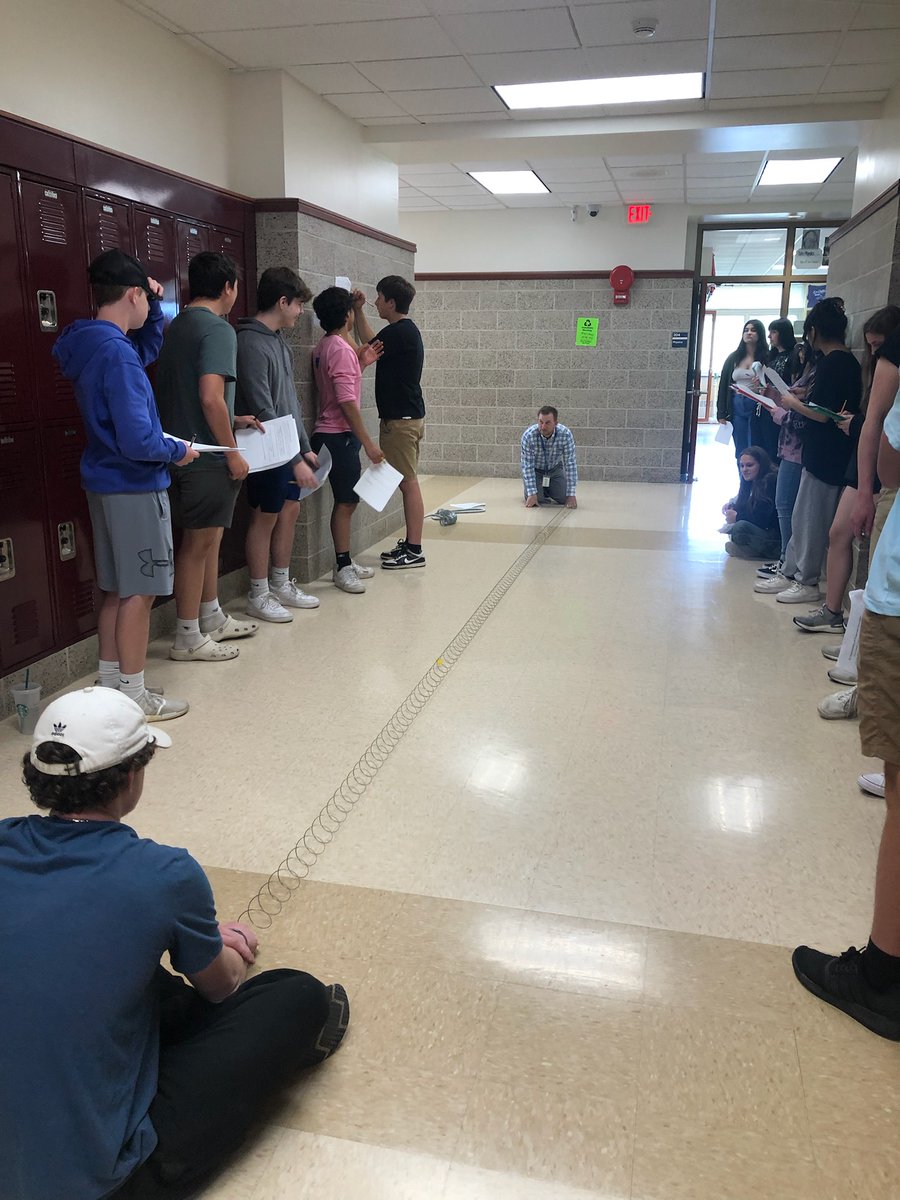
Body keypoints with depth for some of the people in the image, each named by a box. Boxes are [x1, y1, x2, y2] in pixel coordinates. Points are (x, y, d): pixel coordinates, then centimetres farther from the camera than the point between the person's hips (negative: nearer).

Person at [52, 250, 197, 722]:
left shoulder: (88, 343, 7)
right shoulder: (116, 352, -22)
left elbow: (148, 347, 27)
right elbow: (138, 440, -28)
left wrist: (155, 306, 12)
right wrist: (177, 451, -10)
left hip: (106, 482, 9)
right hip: (133, 486, -9)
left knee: (116, 588, 16)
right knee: (139, 591, 0)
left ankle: (110, 683, 26)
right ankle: (133, 696, 10)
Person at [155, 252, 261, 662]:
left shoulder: (178, 326, 13)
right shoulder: (218, 329, -15)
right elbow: (211, 398, -24)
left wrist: (232, 421, 20)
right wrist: (233, 452, -16)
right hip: (207, 457, -9)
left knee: (208, 538, 18)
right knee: (199, 543, -1)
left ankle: (212, 619, 30)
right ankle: (188, 638, 8)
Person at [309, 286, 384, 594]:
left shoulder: (324, 346, 13)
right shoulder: (341, 348, -16)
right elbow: (347, 402, -21)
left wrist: (361, 364, 9)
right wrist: (368, 443, -20)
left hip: (332, 433, 10)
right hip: (339, 435, -10)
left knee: (347, 500, 13)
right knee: (346, 501, -5)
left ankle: (345, 563, 20)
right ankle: (342, 569, 0)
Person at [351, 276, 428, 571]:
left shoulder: (398, 332, -15)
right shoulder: (407, 331, 15)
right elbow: (373, 345, 23)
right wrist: (359, 312, 21)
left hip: (400, 419, -10)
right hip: (407, 416, 10)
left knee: (409, 484, -6)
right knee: (408, 483, 13)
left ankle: (414, 551, -1)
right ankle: (410, 543, 21)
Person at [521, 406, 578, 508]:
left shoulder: (566, 434, -29)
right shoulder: (528, 435, -31)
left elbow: (570, 463, -25)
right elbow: (527, 465, -27)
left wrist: (571, 494, -28)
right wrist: (532, 494, -32)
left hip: (555, 469, 2)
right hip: (535, 470, -2)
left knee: (563, 499, -11)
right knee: (535, 500, -19)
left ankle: (548, 490, 22)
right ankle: (540, 490, 16)